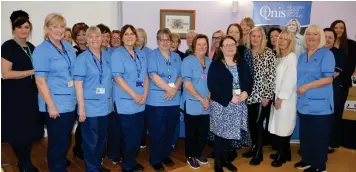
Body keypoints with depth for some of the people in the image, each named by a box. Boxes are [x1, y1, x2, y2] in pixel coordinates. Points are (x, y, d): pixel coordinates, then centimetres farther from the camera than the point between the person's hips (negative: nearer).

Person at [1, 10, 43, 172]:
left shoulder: (31, 47, 12)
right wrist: (32, 72, -18)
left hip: (30, 94, 6)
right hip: (14, 96, -6)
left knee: (30, 129, 10)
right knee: (18, 130, 3)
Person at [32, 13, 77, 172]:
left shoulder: (69, 47, 9)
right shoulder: (41, 50, -10)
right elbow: (40, 81, -14)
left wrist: (77, 97, 13)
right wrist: (51, 106, -17)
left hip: (70, 102, 6)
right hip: (55, 104, -6)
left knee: (66, 139, 19)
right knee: (57, 142, 6)